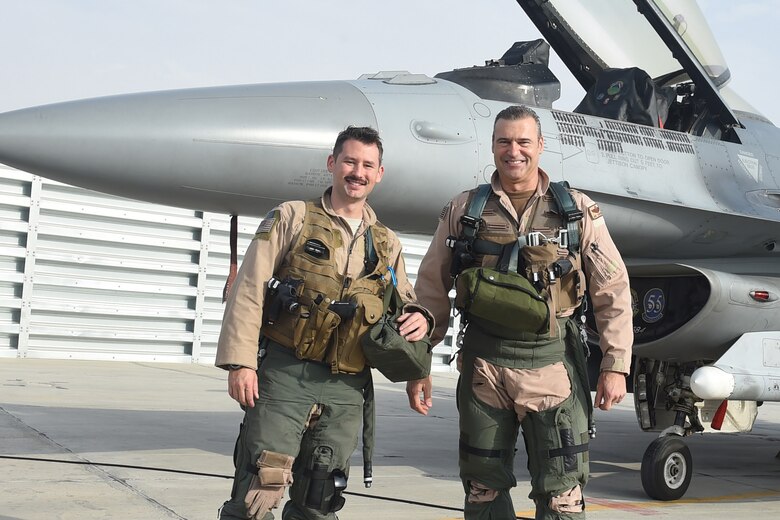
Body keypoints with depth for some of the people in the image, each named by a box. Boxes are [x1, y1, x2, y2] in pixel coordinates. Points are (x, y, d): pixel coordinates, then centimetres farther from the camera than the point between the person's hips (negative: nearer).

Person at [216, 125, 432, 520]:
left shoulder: (386, 244, 17)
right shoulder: (293, 218, 4)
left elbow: (404, 302, 24)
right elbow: (249, 290, -2)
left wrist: (419, 317, -1)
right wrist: (240, 361, -12)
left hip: (345, 387, 4)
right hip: (284, 373, -4)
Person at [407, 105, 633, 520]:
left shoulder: (578, 211, 4)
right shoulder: (463, 211, 7)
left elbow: (613, 290, 4)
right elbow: (431, 289, 8)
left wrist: (615, 364, -4)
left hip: (553, 362, -1)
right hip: (483, 364, 2)